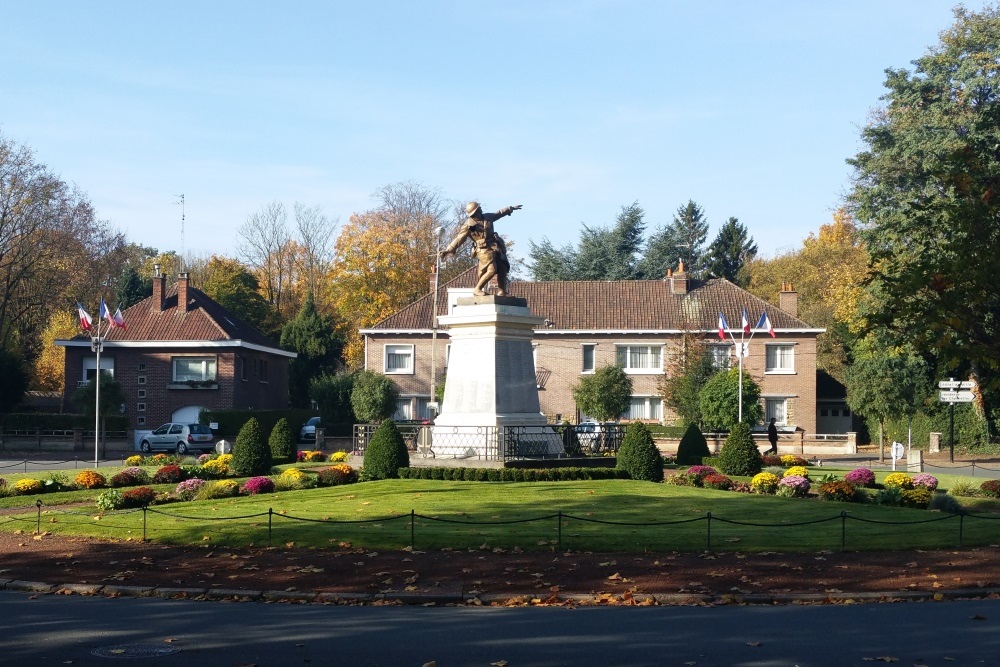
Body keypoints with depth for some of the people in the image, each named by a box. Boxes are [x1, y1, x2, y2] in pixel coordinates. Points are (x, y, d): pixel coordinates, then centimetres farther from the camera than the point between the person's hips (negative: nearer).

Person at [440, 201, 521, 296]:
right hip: (484, 250, -8)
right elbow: (459, 239, -11)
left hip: (496, 248, 8)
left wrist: (510, 209, 39)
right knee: (491, 270, -20)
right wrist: (449, 250, -19)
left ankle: (501, 292, 17)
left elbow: (498, 213, 30)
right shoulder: (468, 225, -9)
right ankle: (477, 289, -7)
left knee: (502, 269, 6)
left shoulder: (488, 217, 11)